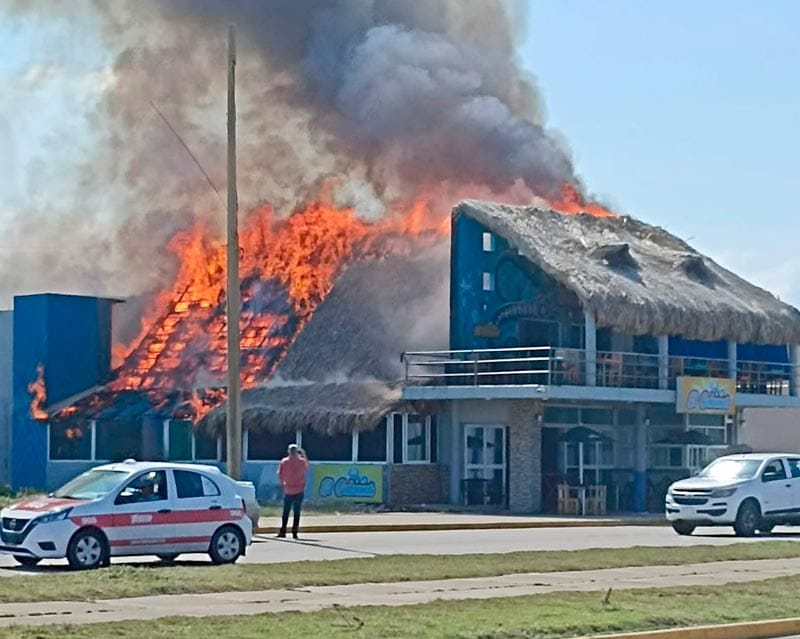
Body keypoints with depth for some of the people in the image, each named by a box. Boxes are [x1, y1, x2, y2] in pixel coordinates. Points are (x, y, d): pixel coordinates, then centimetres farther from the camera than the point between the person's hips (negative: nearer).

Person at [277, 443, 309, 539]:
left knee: (286, 511, 9)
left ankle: (283, 531, 7)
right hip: (299, 491, -1)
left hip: (288, 490, 1)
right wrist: (303, 455, 20)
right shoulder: (301, 461, -5)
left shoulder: (284, 461, -4)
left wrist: (283, 484, 13)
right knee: (297, 512, 2)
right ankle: (294, 532, -1)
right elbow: (306, 467, 17)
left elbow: (280, 474, -1)